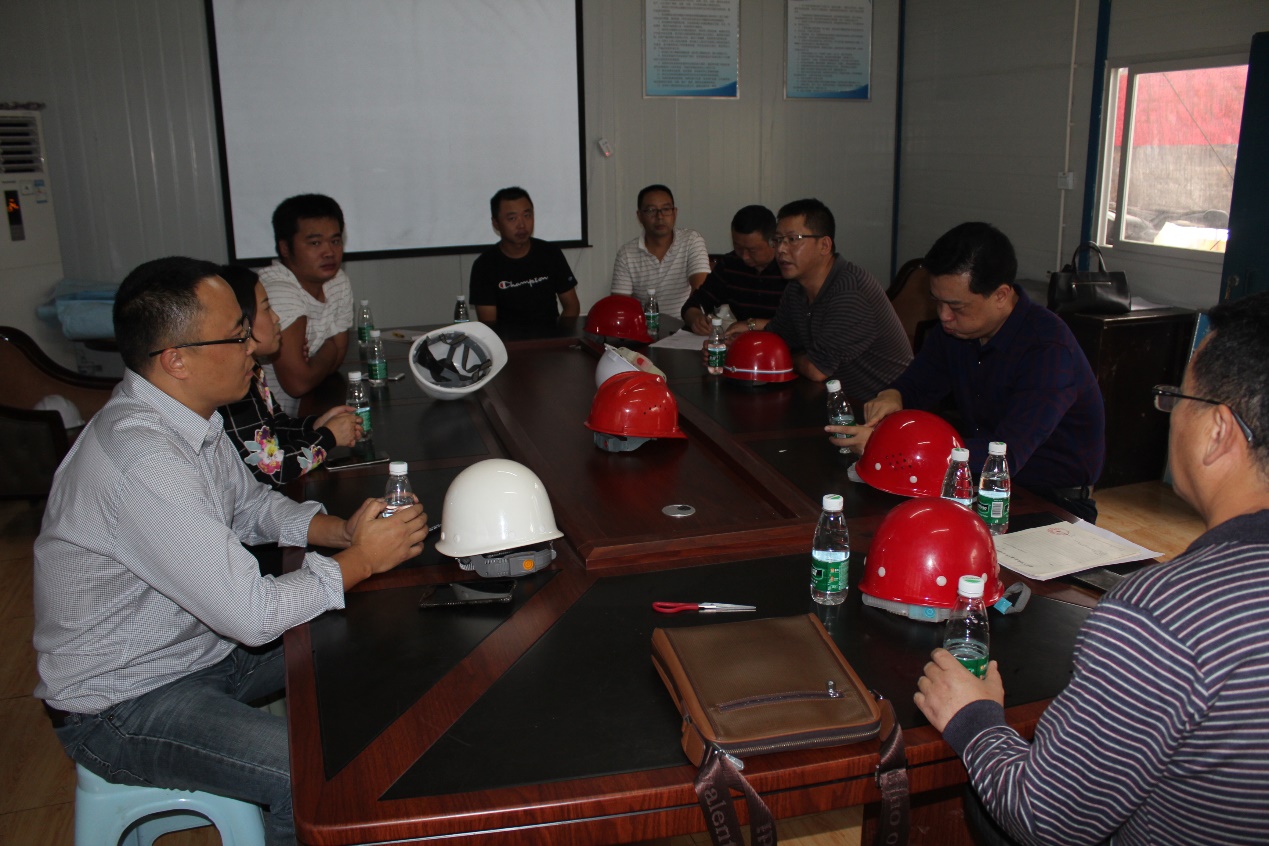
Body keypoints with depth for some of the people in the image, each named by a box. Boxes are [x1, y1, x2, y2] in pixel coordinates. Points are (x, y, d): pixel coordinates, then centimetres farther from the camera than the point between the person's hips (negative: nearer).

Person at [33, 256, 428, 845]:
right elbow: (253, 614, -31)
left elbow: (253, 505, 14)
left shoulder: (187, 416, -2)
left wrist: (342, 531, -5)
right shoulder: (141, 455, -33)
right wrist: (362, 560, -17)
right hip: (121, 706, -9)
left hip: (204, 644, 10)